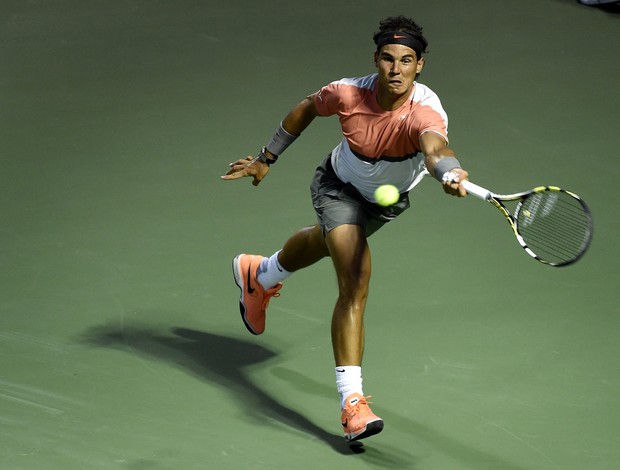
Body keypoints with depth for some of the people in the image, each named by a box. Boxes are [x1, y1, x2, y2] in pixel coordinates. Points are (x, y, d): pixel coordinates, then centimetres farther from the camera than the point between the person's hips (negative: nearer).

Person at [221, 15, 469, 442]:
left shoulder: (425, 113, -40)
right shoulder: (347, 93, -31)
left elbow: (435, 147, -65)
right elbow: (307, 108, -8)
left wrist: (449, 172, -88)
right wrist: (267, 158, 0)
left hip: (388, 200, 3)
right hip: (340, 187, -2)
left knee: (327, 243, 33)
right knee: (356, 284, -23)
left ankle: (260, 275, 68)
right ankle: (352, 403, -26)